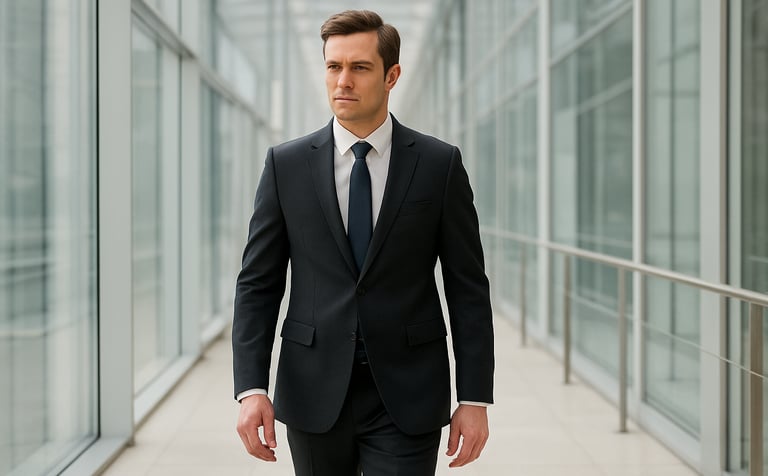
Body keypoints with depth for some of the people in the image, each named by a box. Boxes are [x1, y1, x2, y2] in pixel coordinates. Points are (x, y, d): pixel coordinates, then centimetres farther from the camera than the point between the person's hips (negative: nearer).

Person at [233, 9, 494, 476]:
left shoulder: (440, 165, 0)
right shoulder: (286, 165, 2)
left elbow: (468, 288, 0)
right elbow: (258, 284, 2)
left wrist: (475, 398, -4)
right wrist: (251, 388, -8)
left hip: (406, 401, -1)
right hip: (314, 396, 2)